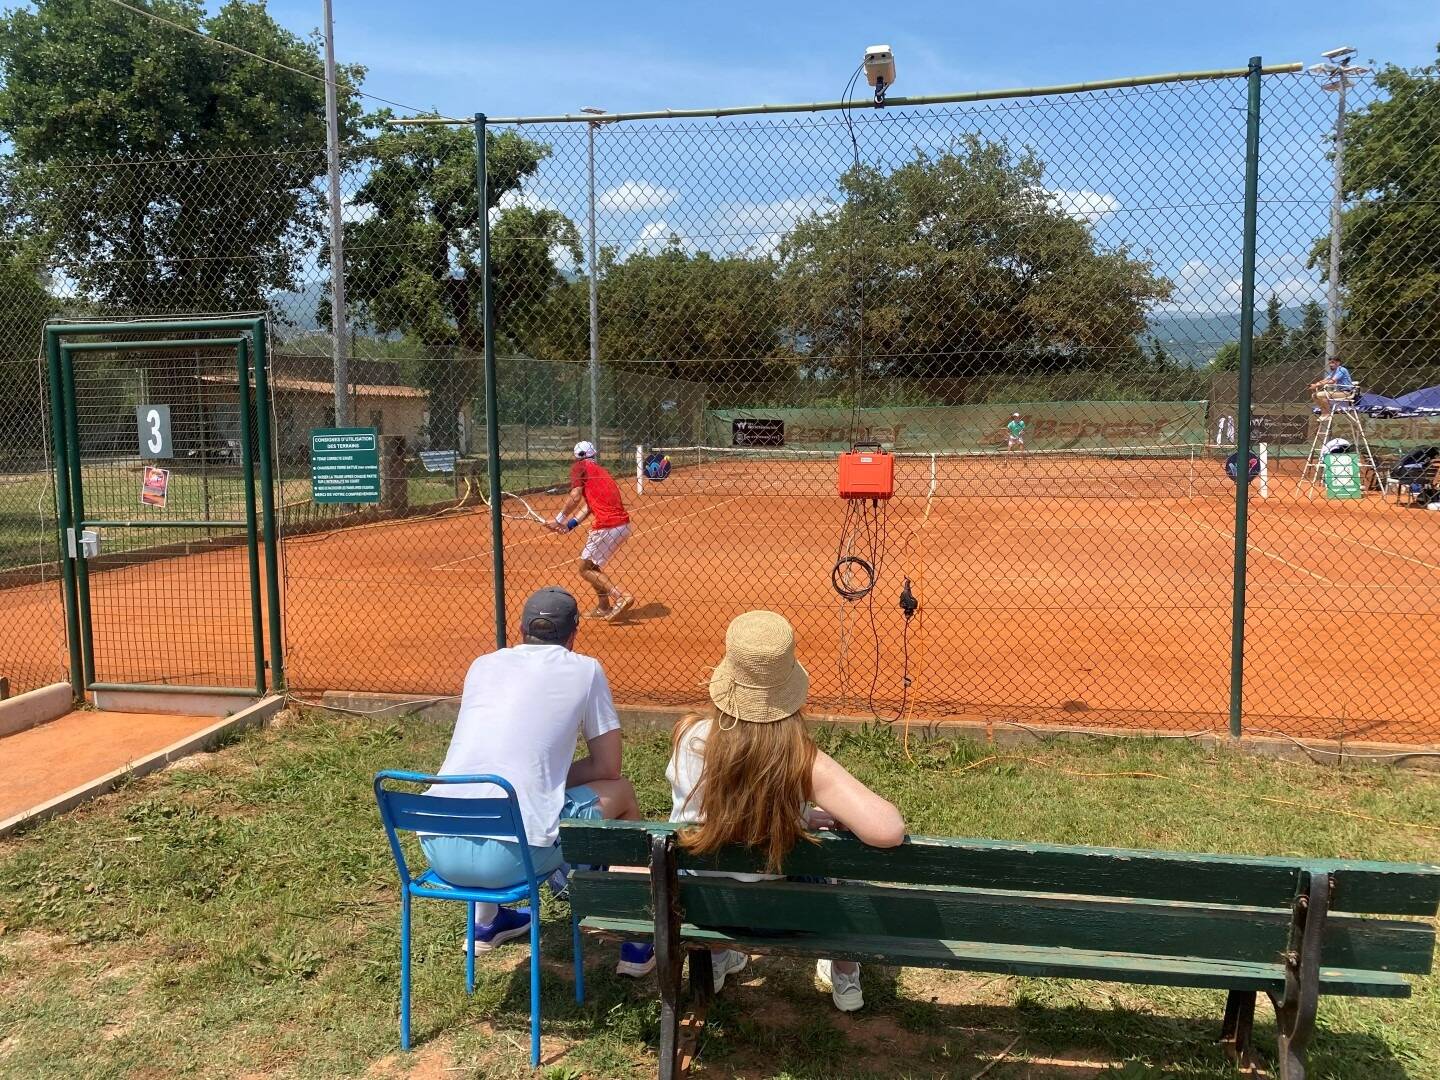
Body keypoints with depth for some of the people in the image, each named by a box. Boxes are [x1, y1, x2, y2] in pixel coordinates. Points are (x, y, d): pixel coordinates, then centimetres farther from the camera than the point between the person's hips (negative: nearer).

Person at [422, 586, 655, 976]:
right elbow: (607, 767, 10)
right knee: (621, 792, 20)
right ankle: (636, 943, 27)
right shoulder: (584, 669, 7)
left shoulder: (482, 664, 18)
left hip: (437, 849, 5)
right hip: (510, 855, -5)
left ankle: (486, 922, 51)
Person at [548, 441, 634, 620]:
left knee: (585, 568, 3)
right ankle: (603, 608, 23)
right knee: (592, 565, 23)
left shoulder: (579, 467, 2)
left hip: (607, 527, -8)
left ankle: (621, 597, -10)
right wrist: (570, 524, 12)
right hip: (624, 525, 8)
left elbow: (576, 497, -11)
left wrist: (559, 520, -3)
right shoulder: (600, 469, 26)